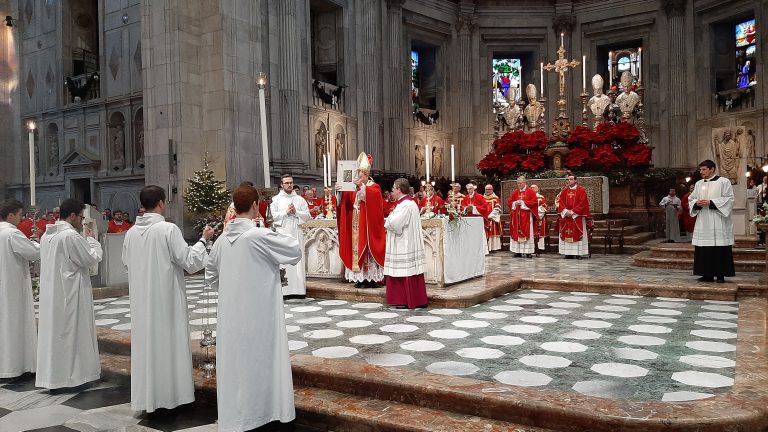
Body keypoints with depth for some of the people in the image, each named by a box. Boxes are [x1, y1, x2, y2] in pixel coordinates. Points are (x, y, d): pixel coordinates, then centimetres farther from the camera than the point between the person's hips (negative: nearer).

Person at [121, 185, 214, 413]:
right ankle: (169, 393, 15)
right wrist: (203, 240, 0)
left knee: (144, 343, 13)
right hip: (167, 300, -5)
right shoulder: (168, 229, -15)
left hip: (141, 301, 5)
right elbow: (191, 262, -13)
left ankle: (145, 396, 21)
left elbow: (126, 263, 15)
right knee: (168, 343, 6)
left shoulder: (131, 232, 2)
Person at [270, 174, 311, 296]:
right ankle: (283, 289, -2)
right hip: (281, 232, -2)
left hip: (296, 232, 2)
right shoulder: (276, 199, 9)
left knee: (298, 259, -1)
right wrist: (286, 212, -7)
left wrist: (296, 211, -6)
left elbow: (307, 216, 7)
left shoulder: (300, 199, 13)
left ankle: (299, 288, 3)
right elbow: (273, 215, -2)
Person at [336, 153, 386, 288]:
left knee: (367, 247, -6)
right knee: (357, 247, 2)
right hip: (355, 225, 5)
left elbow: (374, 194, -21)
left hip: (368, 225, -5)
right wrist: (340, 191, -16)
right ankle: (360, 278, 6)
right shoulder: (354, 187, 15)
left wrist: (362, 186, -30)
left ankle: (371, 277, -2)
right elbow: (346, 200, 2)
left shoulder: (374, 187, 2)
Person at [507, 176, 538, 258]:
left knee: (527, 233, -4)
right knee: (517, 233, 2)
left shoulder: (530, 191, 2)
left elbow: (535, 202, -7)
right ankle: (518, 251, 5)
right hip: (516, 216, 4)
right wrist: (515, 203, -7)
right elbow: (509, 202, 14)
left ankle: (528, 251, -3)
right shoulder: (514, 192, 14)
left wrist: (523, 202, -12)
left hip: (527, 216, -4)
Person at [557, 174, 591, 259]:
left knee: (577, 234, -4)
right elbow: (560, 202, 6)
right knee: (567, 234, 1)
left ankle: (578, 253, -2)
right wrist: (566, 211, -10)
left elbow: (582, 203, -7)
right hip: (566, 216, 4)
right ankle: (568, 253, 3)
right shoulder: (564, 191, 13)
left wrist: (573, 212, -14)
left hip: (577, 216, -4)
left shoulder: (581, 191, 1)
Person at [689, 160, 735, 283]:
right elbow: (691, 199, 15)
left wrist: (711, 202, -16)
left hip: (718, 223, -5)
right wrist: (697, 203, -7)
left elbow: (729, 199, -6)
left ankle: (720, 275, 3)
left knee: (720, 249, -4)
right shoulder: (698, 184, 16)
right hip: (703, 223, 5)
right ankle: (707, 274, 8)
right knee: (703, 250, 2)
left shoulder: (724, 182, 1)